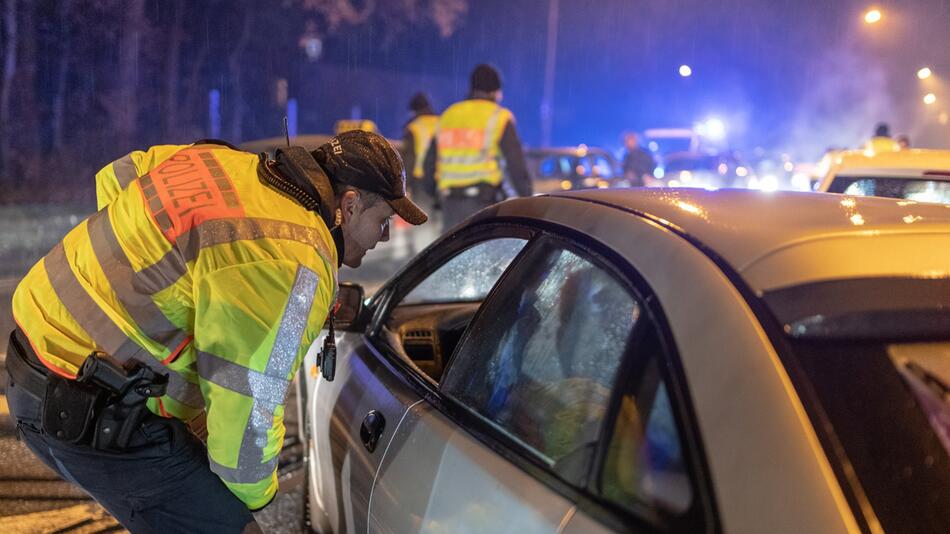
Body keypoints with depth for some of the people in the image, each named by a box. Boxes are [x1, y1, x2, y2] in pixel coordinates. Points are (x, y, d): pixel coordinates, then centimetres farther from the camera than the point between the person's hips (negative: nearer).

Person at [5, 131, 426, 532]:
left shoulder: (224, 161, 2)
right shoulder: (293, 266, -24)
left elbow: (114, 178, 19)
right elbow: (245, 405, -23)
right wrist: (254, 493, -4)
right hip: (92, 413, -10)